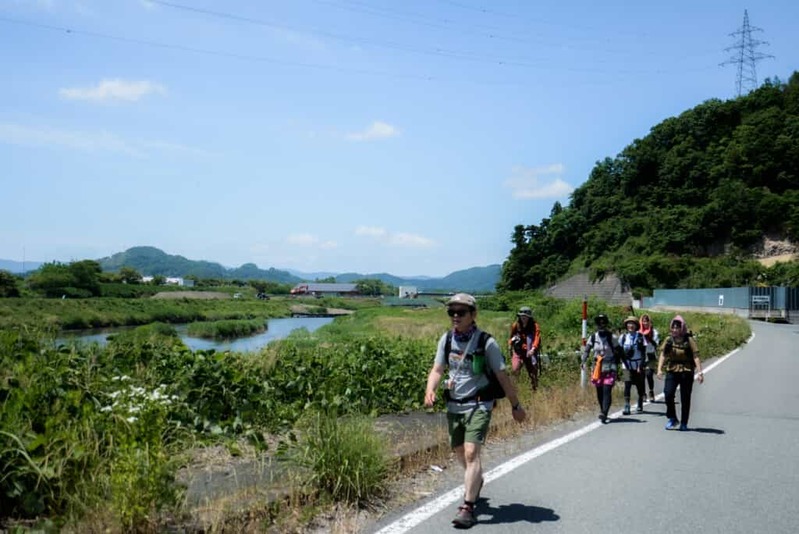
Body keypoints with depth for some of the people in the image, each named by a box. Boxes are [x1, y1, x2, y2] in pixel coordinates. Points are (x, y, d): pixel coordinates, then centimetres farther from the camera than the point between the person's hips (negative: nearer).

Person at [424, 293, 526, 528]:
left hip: (478, 405, -5)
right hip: (454, 405, 5)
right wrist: (430, 390, -17)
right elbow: (437, 370, 3)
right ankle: (476, 482, 48)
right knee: (460, 453, 19)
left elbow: (502, 376, -7)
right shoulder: (447, 339, 0)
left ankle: (468, 506, -7)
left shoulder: (486, 342, -13)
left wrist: (516, 406, 0)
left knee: (471, 453, -16)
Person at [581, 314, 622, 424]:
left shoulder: (612, 337, -3)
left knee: (607, 391, -14)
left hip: (609, 368, -4)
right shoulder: (593, 337, 4)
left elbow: (618, 352, 2)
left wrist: (616, 367, 1)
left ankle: (604, 413, -20)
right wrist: (583, 361, -14)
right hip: (597, 367, 4)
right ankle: (603, 413, 25)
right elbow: (586, 350, 1)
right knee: (599, 392, 10)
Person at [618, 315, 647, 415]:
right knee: (627, 385, -12)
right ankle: (626, 407, -12)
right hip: (627, 366, 0)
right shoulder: (623, 337, 3)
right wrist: (624, 363, -5)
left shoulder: (640, 336, -2)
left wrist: (641, 366, -10)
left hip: (638, 366, 0)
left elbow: (643, 353, -4)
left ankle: (640, 406, 24)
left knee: (640, 386, 9)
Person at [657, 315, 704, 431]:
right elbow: (663, 355, 1)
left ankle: (684, 423, 19)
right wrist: (659, 369, -10)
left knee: (685, 398, 5)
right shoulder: (669, 340, 3)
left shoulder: (689, 340, -6)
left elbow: (696, 357, -9)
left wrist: (700, 372, -16)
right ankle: (672, 418, 6)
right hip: (672, 371, 2)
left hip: (686, 372, -2)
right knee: (668, 394, -13)